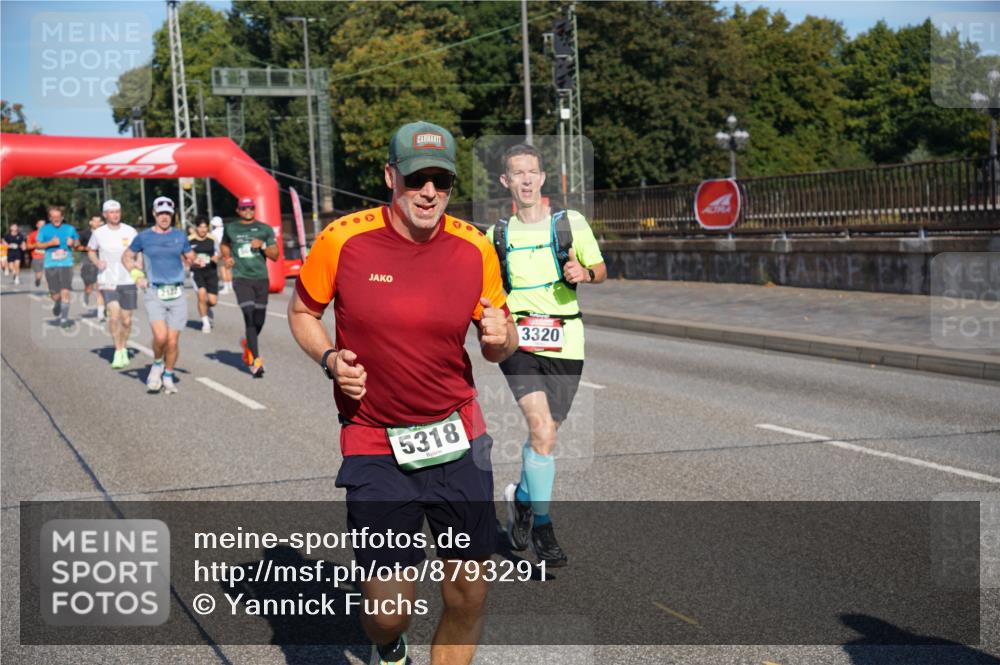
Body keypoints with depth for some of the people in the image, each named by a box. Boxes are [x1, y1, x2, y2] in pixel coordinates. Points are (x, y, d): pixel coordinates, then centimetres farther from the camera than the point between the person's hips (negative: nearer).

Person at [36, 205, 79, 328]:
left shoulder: (69, 229, 5)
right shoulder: (45, 229, 3)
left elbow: (77, 241, 16)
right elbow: (38, 244, 4)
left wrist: (73, 243, -7)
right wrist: (50, 243, -12)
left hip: (66, 264, 0)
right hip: (51, 265, 0)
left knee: (65, 292, -11)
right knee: (55, 295, 2)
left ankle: (64, 318, -3)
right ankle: (56, 304, 38)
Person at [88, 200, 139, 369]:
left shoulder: (130, 231, 0)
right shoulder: (98, 233, 1)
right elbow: (91, 251, 16)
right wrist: (97, 263, -4)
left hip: (128, 281, 1)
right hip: (107, 281, -1)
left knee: (126, 320, 6)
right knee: (114, 314, -20)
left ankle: (124, 348, 31)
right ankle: (118, 351, -7)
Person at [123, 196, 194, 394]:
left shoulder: (179, 235, 8)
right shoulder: (144, 237, 3)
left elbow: (190, 258, 22)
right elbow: (126, 257, 15)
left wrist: (191, 261, 3)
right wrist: (136, 275, 2)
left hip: (177, 294, 2)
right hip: (154, 293, -2)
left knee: (173, 341, 1)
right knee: (160, 336, -20)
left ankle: (168, 376, 22)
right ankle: (157, 365, 10)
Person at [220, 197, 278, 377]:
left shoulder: (265, 229, 7)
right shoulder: (231, 229, 9)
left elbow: (275, 256, 6)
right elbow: (225, 245, 30)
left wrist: (262, 246, -11)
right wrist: (226, 258, 11)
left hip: (261, 278, 2)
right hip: (241, 278, -2)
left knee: (259, 321, 7)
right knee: (249, 317, -16)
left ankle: (247, 343, 41)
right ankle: (256, 360, -18)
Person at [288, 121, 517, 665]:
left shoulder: (475, 248, -2)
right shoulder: (343, 239, -8)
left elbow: (499, 345, 10)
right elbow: (302, 312, 9)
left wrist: (500, 336, -14)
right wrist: (330, 359, -10)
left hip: (459, 438, 2)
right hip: (375, 444, -2)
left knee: (468, 597, 4)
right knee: (389, 612, -3)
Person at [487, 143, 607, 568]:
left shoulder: (570, 222, 4)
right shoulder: (497, 234, 10)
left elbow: (601, 269, 9)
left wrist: (584, 273, -13)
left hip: (564, 343, 1)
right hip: (517, 341, -1)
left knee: (546, 432, 9)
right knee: (542, 428, -18)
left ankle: (522, 497, 37)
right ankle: (541, 525, -6)